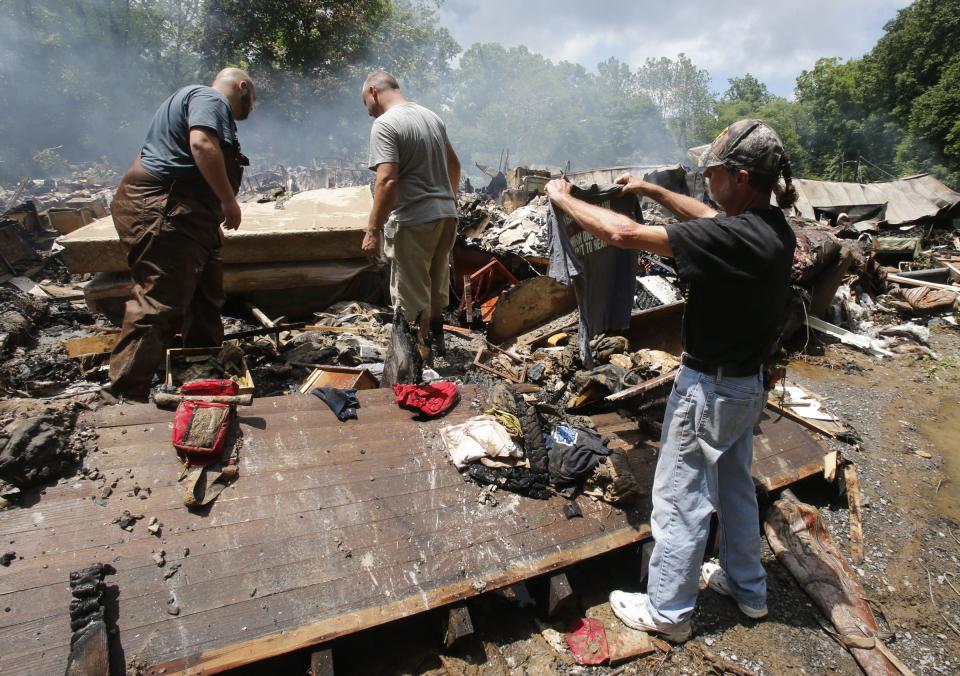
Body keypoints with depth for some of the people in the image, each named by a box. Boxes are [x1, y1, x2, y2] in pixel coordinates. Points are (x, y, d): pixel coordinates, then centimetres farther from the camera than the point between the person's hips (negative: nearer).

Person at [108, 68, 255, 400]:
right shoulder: (211, 98, -6)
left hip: (184, 217, 11)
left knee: (204, 297, 16)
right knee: (159, 301, -12)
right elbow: (202, 144, -25)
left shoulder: (203, 100, 26)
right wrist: (229, 200, -21)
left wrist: (213, 221, 28)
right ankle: (127, 394, -8)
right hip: (159, 211, -11)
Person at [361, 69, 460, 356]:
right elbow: (454, 165, 21)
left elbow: (388, 181, -23)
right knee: (437, 284, 23)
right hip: (447, 214, 9)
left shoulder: (385, 125, -12)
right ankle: (436, 339, 40)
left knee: (412, 295, 2)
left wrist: (372, 231, -20)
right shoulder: (431, 116, 13)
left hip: (414, 221, -8)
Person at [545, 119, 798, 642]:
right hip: (748, 383, 9)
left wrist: (564, 198, -14)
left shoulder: (732, 239, -28)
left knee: (680, 501, 7)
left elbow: (623, 233, -28)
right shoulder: (774, 228, -2)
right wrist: (653, 191, 16)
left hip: (709, 388, -9)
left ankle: (667, 610, 25)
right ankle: (747, 587, 44)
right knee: (735, 486, 25)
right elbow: (709, 218, 18)